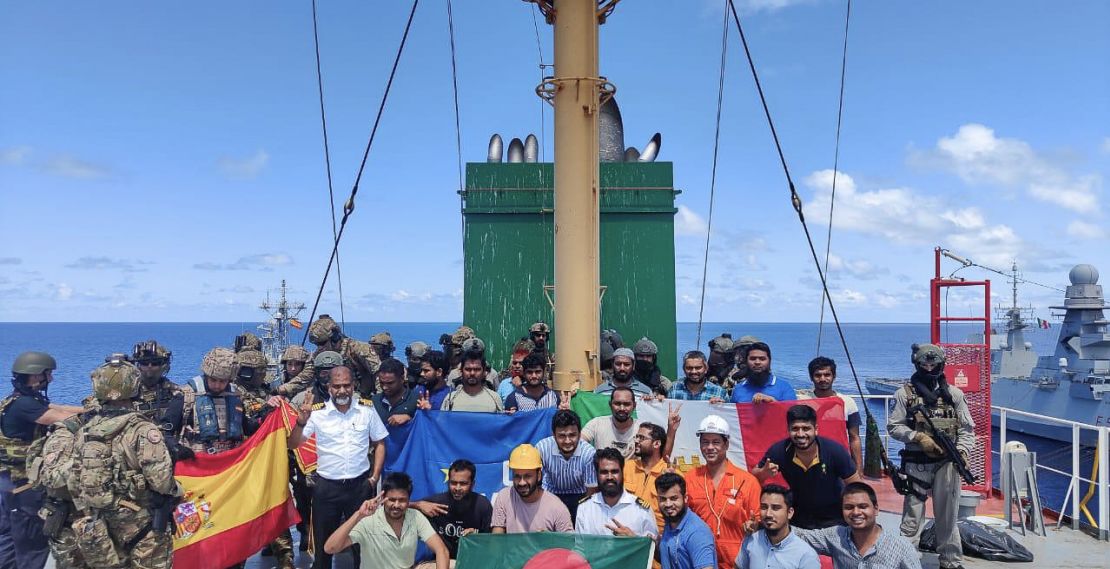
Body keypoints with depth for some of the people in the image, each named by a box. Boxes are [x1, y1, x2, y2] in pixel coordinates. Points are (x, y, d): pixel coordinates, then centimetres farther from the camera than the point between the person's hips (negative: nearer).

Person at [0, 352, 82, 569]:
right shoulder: (24, 404, -23)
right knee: (33, 543, 2)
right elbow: (63, 418, -28)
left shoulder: (26, 400, 8)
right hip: (23, 483, -10)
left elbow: (59, 408, 5)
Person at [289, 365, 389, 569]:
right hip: (326, 486, 0)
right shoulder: (317, 412, -5)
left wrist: (374, 477, 1)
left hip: (360, 485, 0)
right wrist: (301, 422, -20)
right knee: (324, 542, 12)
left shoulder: (367, 409, -2)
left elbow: (379, 443, 7)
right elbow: (293, 444, -2)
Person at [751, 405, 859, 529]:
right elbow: (753, 476, -9)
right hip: (799, 518, 1)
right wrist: (764, 472, -30)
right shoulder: (779, 451, -21)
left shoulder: (835, 451, -25)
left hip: (834, 519, -1)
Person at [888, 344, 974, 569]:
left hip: (947, 463, 2)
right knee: (911, 517, 2)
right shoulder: (905, 393, 0)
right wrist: (918, 437, -14)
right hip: (916, 463, -2)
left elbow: (967, 428, 7)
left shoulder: (954, 394, 6)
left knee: (947, 516, 10)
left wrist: (963, 451, -9)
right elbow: (893, 426, -1)